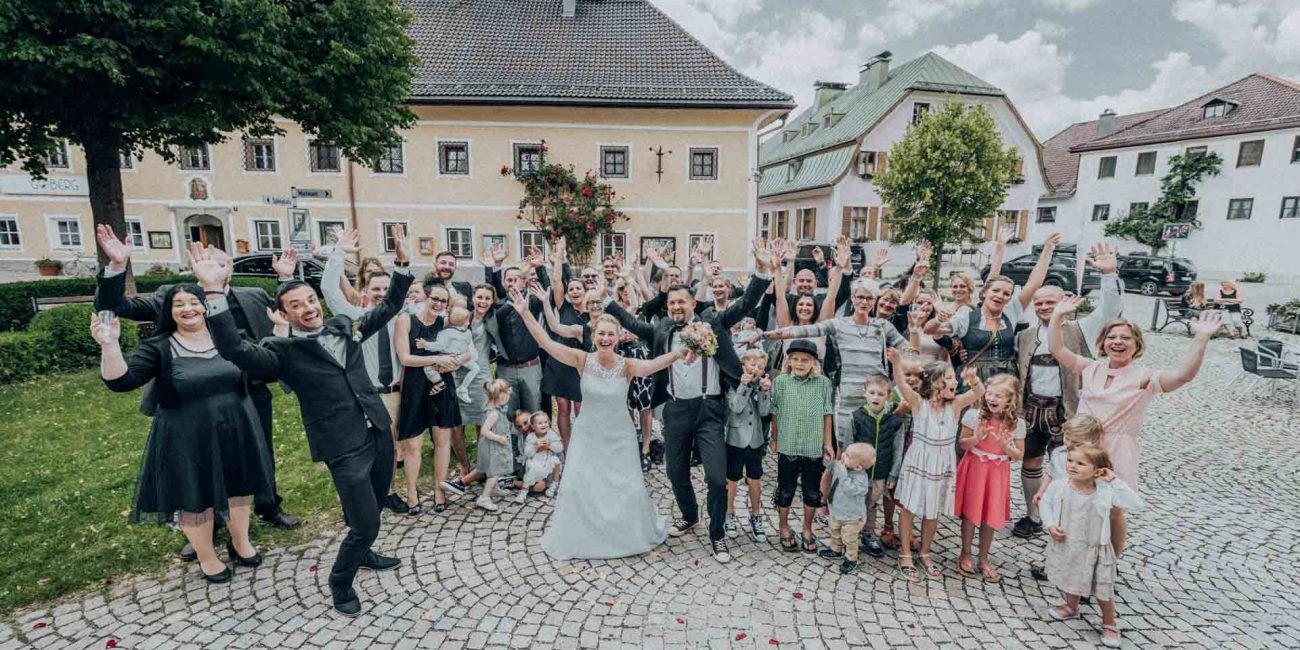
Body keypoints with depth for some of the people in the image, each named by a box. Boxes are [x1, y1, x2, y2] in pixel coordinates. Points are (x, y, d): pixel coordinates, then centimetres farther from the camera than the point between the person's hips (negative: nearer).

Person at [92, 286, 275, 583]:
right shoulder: (159, 348, -7)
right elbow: (121, 381, -17)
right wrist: (109, 345, -32)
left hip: (235, 432, 3)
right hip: (187, 440, -2)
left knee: (237, 487, 17)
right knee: (195, 498, 12)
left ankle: (240, 542, 41)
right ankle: (207, 557, 34)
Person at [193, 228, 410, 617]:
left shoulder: (344, 326, 6)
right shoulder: (283, 352, -7)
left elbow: (390, 306, 12)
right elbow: (234, 349, -24)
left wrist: (402, 263, 2)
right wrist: (214, 292, -32)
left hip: (379, 433, 6)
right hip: (345, 447, -5)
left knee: (372, 510, 23)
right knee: (365, 524, -5)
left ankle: (361, 554, 52)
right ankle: (340, 582, 24)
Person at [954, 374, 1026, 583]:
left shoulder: (1017, 423, -7)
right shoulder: (974, 415, -13)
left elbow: (1019, 455, 0)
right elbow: (962, 443, -6)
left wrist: (1005, 446, -19)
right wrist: (976, 438, -25)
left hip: (997, 473, 2)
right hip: (974, 469, -2)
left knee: (990, 518, 10)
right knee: (970, 514, 7)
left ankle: (983, 559, 29)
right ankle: (965, 555, 27)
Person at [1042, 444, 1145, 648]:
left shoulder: (1105, 492, -21)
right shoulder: (1059, 487, -16)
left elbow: (1135, 503, -28)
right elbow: (1046, 503, -2)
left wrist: (1114, 480, -27)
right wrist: (1050, 525, -14)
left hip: (1095, 550, -2)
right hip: (1065, 546, 2)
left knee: (1103, 590, 12)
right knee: (1070, 581, 24)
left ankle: (1109, 623, 37)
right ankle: (1071, 608, 51)